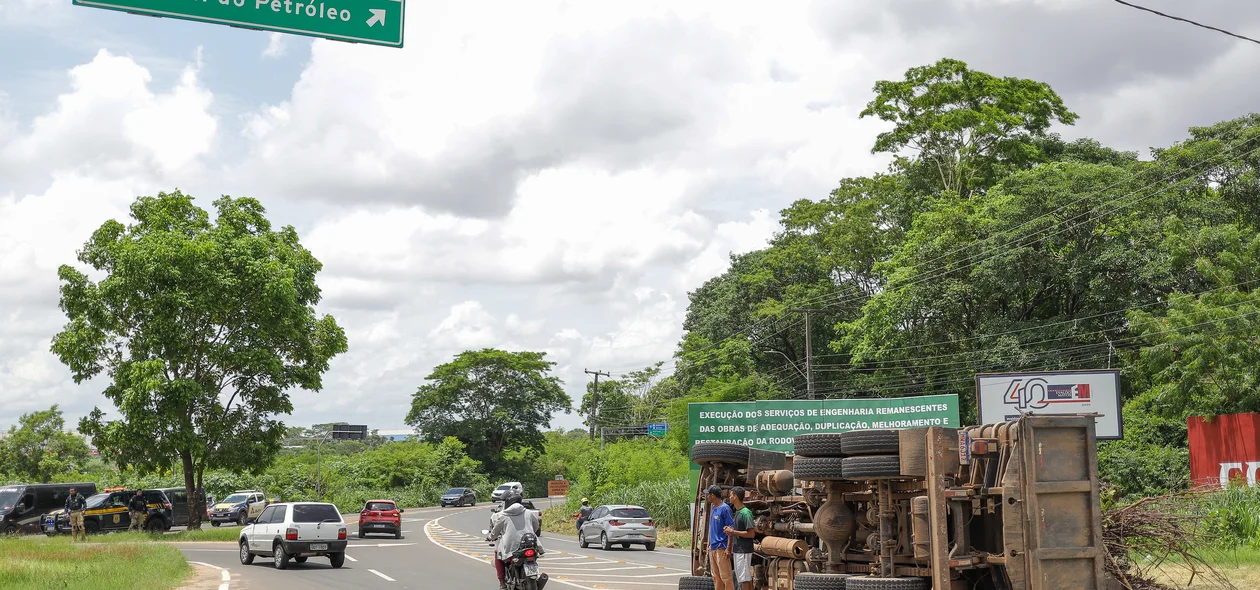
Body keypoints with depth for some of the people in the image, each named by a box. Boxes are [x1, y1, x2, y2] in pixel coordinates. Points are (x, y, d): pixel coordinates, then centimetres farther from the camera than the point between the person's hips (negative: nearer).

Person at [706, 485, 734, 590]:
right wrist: (709, 545, 18)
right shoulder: (714, 508, 13)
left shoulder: (725, 508, -13)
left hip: (721, 548, -9)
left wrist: (728, 548, -19)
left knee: (725, 576, -8)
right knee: (716, 576, 14)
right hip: (713, 548, 9)